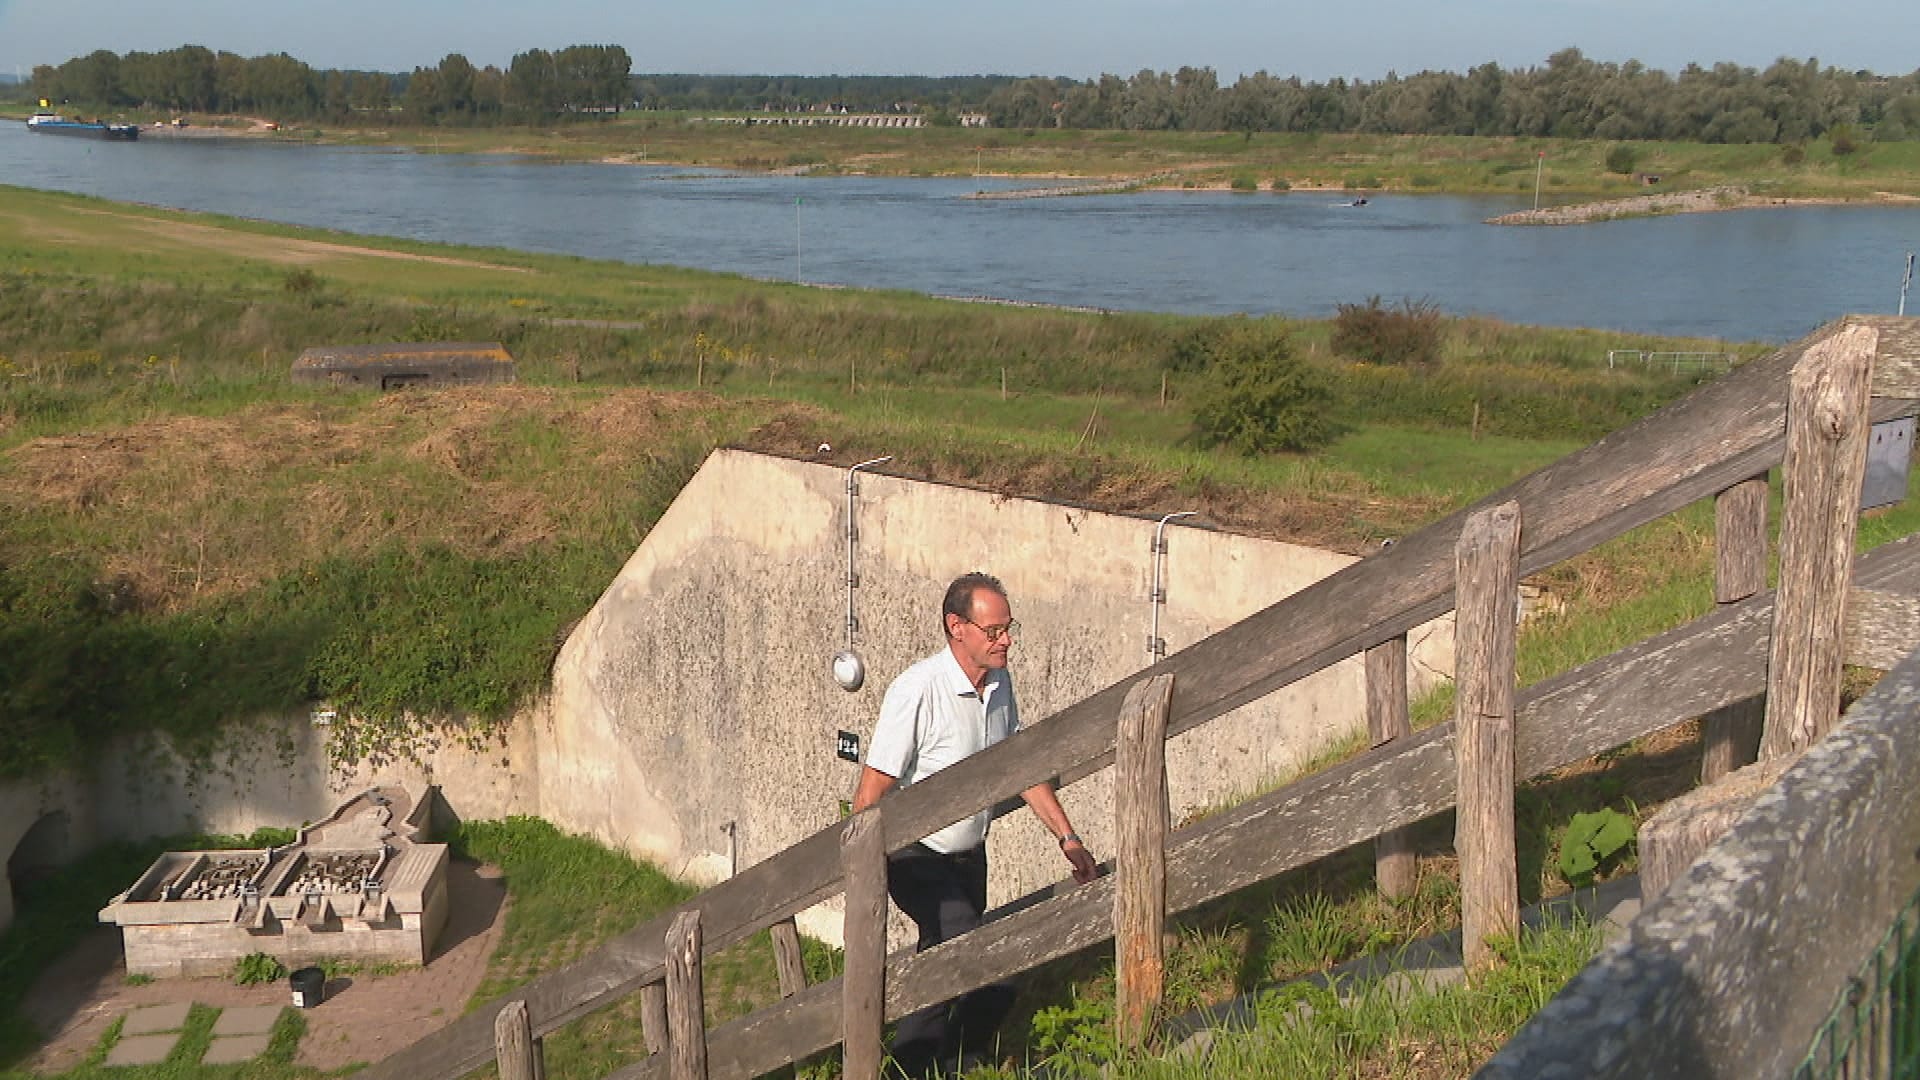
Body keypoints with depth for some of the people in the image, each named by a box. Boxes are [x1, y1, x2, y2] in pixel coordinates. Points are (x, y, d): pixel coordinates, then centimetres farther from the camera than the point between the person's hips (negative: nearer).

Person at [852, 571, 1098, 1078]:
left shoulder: (999, 684, 1)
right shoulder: (917, 690, -22)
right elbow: (872, 791, -21)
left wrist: (1067, 837, 13)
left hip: (969, 854, 7)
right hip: (916, 856, -7)